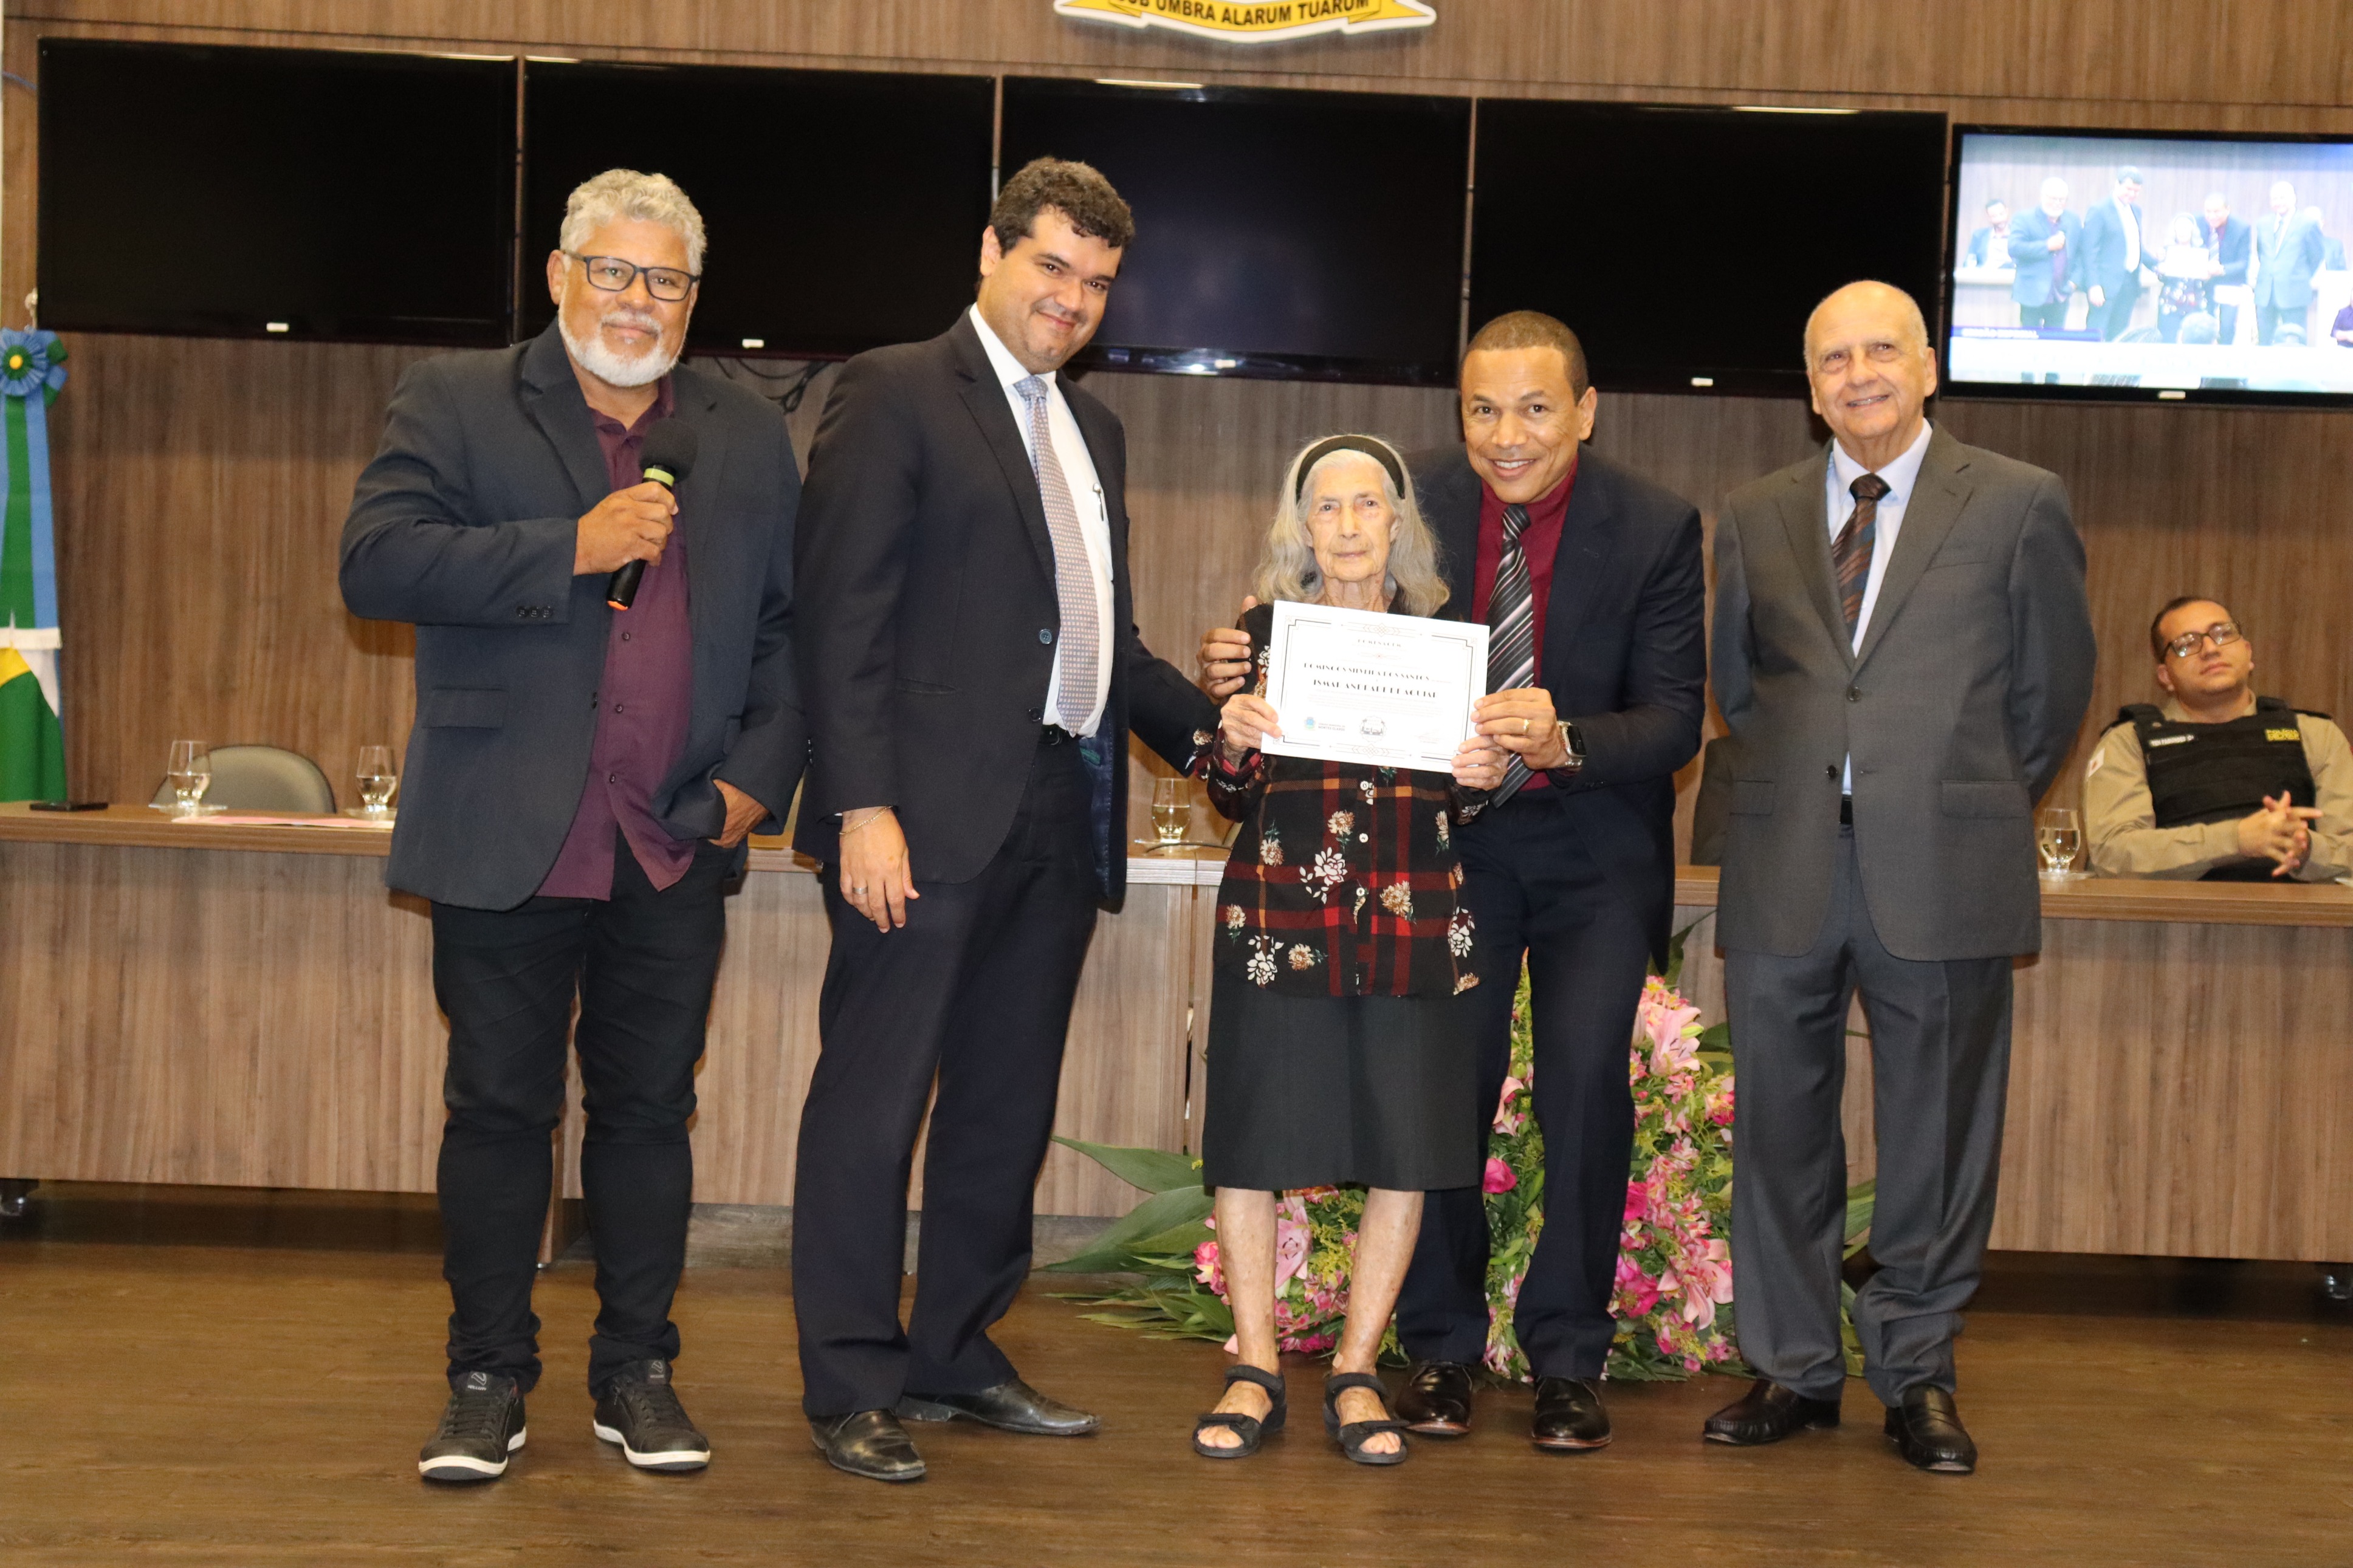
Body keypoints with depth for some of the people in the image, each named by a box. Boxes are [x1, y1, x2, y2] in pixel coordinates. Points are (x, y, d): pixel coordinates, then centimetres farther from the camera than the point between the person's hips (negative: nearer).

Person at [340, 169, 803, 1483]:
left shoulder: (749, 438, 12)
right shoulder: (456, 404, 3)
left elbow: (790, 625, 14)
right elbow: (377, 563, -11)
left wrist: (760, 773, 1)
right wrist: (573, 549, -16)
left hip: (677, 843, 2)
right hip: (509, 835, -2)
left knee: (650, 1111, 8)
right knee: (501, 1109, 4)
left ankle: (639, 1373, 19)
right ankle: (490, 1384, 15)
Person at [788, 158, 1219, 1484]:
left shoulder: (1095, 432, 20)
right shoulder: (896, 394, -3)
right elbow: (843, 615, -11)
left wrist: (1201, 720, 7)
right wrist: (863, 805, -18)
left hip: (1060, 818, 8)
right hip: (930, 816, -8)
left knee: (1010, 1102, 13)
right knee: (876, 1097, -1)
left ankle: (959, 1352, 26)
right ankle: (851, 1384, 7)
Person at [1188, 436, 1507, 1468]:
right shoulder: (1262, 629, 6)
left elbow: (1460, 805, 14)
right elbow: (1231, 800, 6)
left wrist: (1478, 780, -8)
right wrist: (1234, 745, -14)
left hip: (1416, 919, 1)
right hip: (1280, 910, -1)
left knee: (1408, 1144, 1)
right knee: (1254, 1131, 0)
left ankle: (1357, 1372, 14)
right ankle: (1255, 1369, 13)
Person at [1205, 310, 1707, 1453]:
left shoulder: (1655, 527, -13)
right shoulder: (1412, 502, -9)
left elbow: (1675, 720, -17)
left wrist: (1562, 742, -37)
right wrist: (1245, 667, -25)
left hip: (1595, 844, -1)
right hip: (1450, 831, 1)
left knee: (1585, 1079, -8)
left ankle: (1567, 1356, 8)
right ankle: (1440, 1345, 14)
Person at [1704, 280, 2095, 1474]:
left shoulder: (2019, 505, 3)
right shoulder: (1754, 519, 12)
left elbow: (2053, 685, 10)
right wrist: (1795, 786, 14)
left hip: (1942, 872, -2)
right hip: (1785, 873, 3)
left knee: (1936, 1133, 4)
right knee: (1781, 1128, 7)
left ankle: (1916, 1375, 17)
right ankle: (1793, 1368, 19)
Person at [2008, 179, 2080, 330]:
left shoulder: (2074, 222, 11)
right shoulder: (2024, 219, -2)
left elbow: (2082, 254, 15)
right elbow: (2014, 248, -16)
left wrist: (2075, 279, 1)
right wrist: (2047, 246, -18)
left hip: (2060, 296, 4)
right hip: (2033, 295, -4)